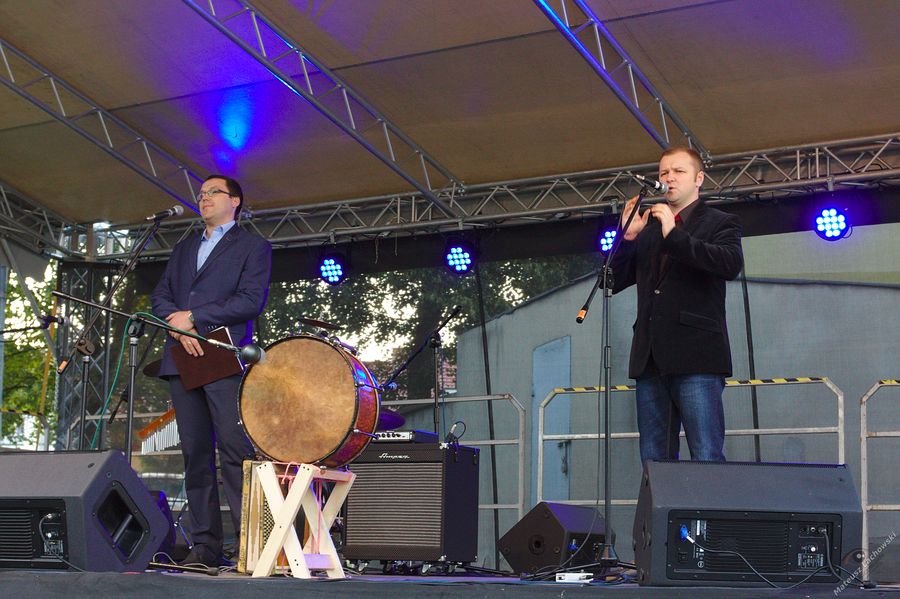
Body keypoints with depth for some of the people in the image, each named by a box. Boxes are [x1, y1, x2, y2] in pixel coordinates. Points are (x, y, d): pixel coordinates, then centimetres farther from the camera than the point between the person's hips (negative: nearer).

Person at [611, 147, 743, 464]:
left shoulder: (720, 222, 10)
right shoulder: (647, 229, 23)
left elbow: (731, 264, -11)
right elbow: (616, 282, 15)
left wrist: (674, 234, -13)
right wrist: (628, 236, 2)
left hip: (696, 357, -5)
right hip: (651, 359, 5)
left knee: (708, 460, -10)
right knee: (654, 462, 4)